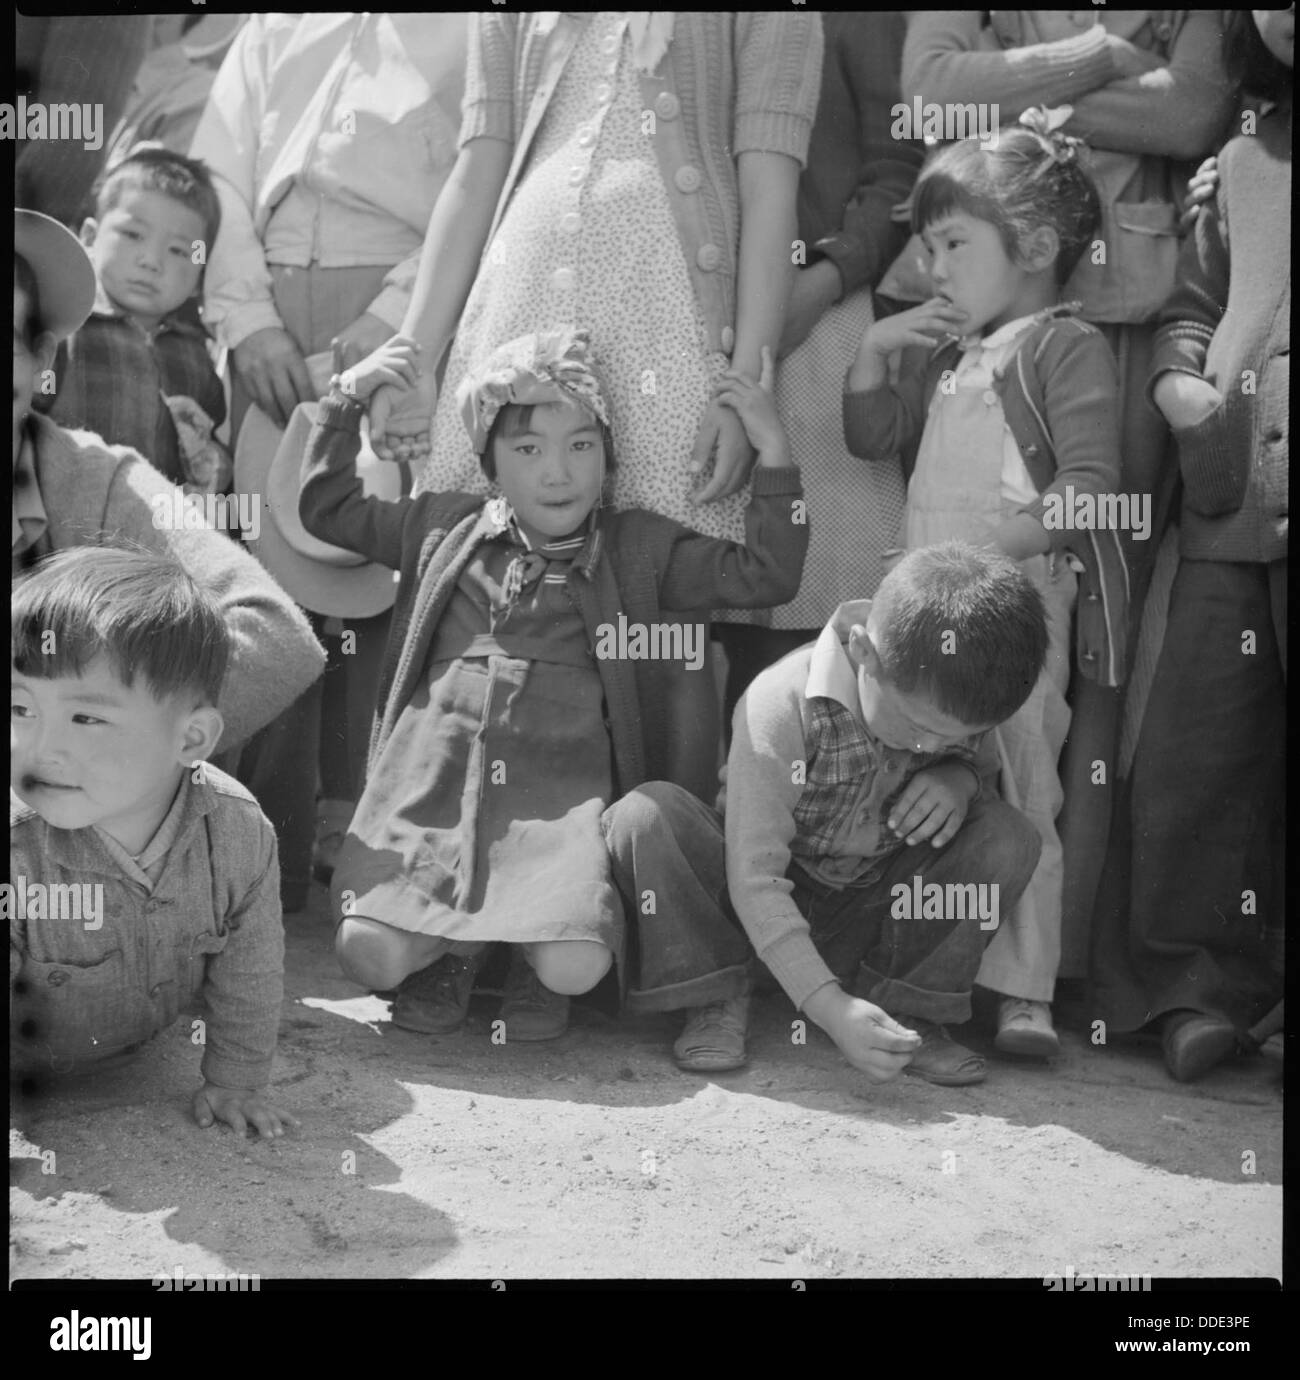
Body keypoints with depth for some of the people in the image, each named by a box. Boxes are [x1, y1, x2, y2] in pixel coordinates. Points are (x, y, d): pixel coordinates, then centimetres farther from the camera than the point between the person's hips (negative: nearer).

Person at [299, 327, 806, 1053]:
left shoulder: (640, 548, 12)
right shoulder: (444, 526, 17)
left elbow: (764, 576, 7)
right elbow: (327, 507, 27)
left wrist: (774, 450, 0)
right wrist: (347, 401, 17)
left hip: (563, 787, -1)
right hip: (434, 775, 2)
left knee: (575, 967, -23)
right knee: (371, 951, -17)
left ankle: (532, 962, 14)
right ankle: (457, 945, 17)